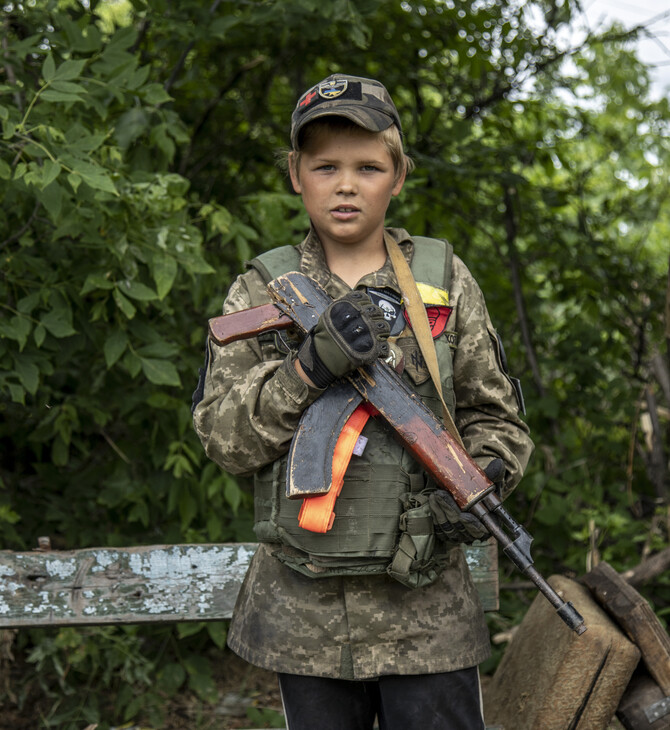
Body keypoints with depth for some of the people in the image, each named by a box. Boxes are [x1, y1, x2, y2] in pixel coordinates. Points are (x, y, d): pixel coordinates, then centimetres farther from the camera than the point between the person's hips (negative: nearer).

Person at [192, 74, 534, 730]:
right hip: (304, 613, 1)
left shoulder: (444, 281, 5)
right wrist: (309, 367, -18)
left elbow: (494, 415, 9)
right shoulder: (261, 290, 4)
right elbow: (223, 436, -4)